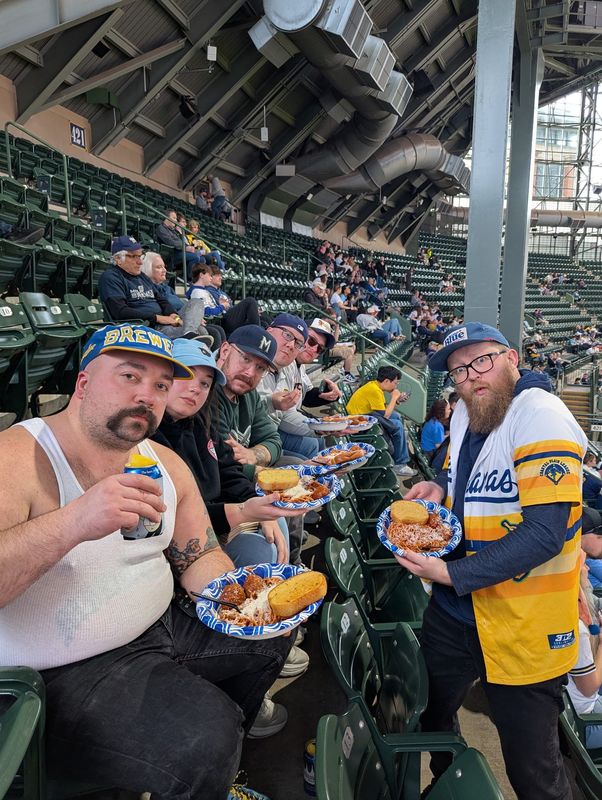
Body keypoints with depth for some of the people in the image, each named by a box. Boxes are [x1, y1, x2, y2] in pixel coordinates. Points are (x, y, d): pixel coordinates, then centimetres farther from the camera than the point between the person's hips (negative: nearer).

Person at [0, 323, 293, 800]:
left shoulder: (167, 464, 2)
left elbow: (199, 557, 8)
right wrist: (73, 523, -44)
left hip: (163, 628, 8)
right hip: (70, 674, -7)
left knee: (273, 632, 15)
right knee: (207, 736, -24)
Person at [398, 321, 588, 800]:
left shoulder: (541, 417, -21)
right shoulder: (465, 413, 3)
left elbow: (545, 532, -27)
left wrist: (453, 574, -25)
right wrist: (440, 486, -1)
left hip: (523, 625, -7)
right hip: (455, 608, 8)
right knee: (430, 713, 24)